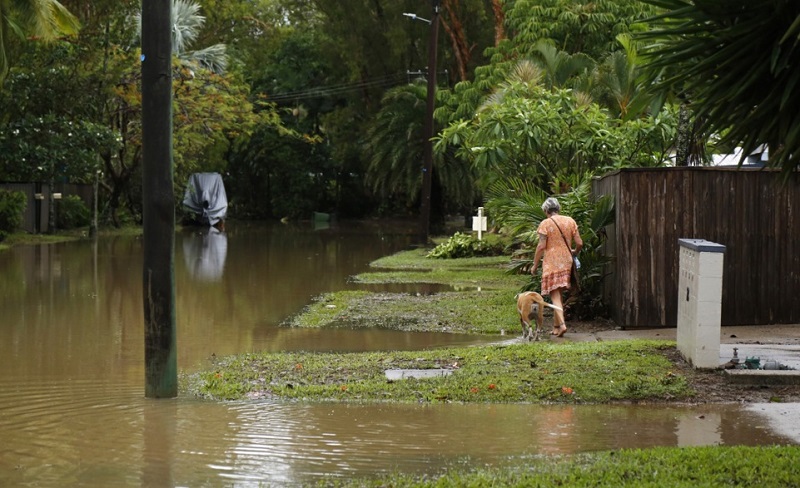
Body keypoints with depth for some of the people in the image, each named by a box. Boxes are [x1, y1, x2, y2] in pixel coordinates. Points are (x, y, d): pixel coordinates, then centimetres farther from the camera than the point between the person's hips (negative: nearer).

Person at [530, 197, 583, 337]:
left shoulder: (545, 223, -7)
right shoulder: (570, 221, 6)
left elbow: (541, 246, -12)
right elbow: (579, 243, 4)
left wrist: (535, 264, -3)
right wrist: (575, 252, 26)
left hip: (552, 263, -5)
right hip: (566, 262, 5)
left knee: (554, 295, -6)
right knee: (559, 294, 15)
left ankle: (562, 324, -23)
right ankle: (556, 326, 19)